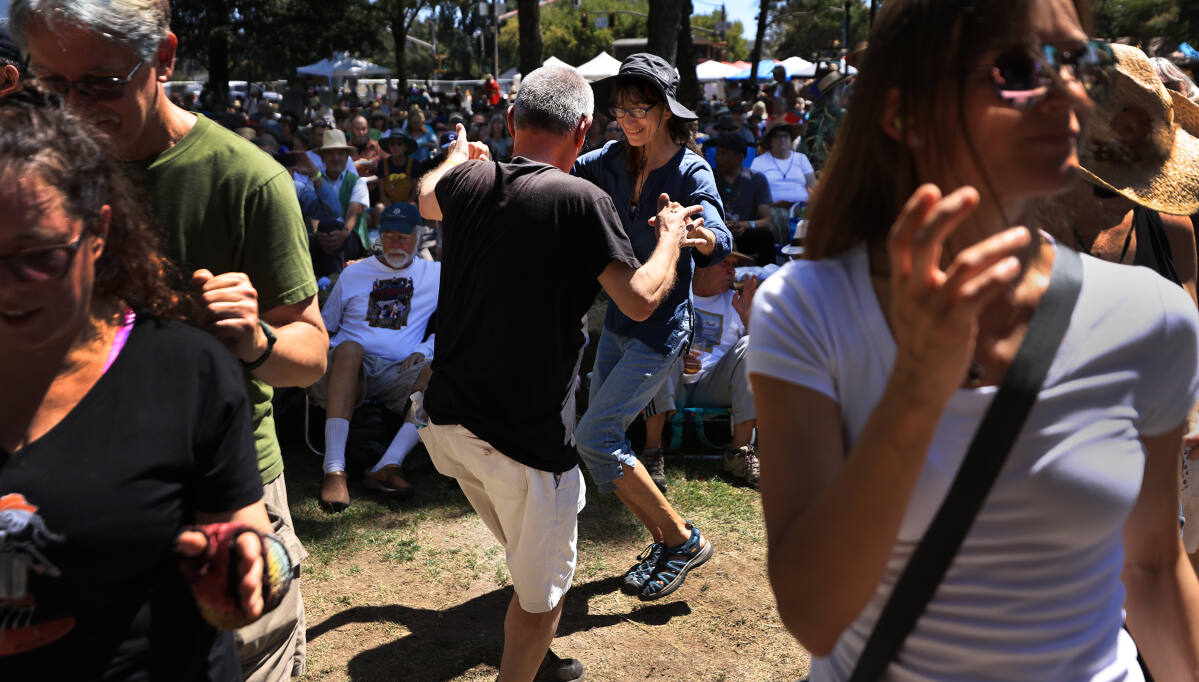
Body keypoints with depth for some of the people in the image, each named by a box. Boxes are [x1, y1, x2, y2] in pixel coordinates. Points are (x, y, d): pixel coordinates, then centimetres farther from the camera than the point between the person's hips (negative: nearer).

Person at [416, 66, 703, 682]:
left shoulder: (467, 181, 1)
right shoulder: (580, 200, -16)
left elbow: (427, 199, 25)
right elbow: (640, 300, -16)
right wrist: (671, 236, 4)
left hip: (447, 420, 8)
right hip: (526, 436, -7)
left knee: (529, 557, 29)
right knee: (542, 590, 14)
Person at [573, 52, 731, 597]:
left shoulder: (690, 171, -15)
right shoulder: (616, 159, 4)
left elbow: (720, 244, -31)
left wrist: (690, 231, -53)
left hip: (661, 327, -7)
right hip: (618, 320, 7)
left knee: (595, 436, -14)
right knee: (605, 437, 9)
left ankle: (683, 540, 2)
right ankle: (667, 542, 25)